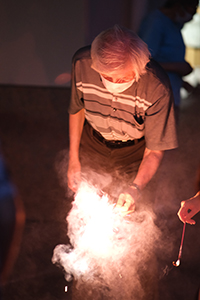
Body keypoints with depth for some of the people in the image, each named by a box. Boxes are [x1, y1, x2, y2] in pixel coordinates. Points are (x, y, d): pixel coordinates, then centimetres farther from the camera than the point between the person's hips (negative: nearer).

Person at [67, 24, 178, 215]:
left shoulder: (157, 87, -35)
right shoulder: (82, 63, -27)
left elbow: (155, 150, -24)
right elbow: (77, 108, -6)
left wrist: (136, 187, -40)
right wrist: (73, 159, -2)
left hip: (132, 153, -2)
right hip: (91, 146, 2)